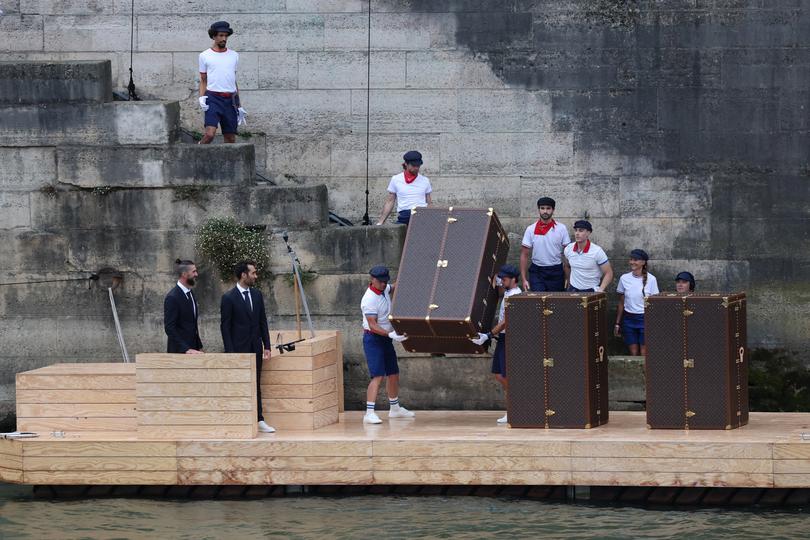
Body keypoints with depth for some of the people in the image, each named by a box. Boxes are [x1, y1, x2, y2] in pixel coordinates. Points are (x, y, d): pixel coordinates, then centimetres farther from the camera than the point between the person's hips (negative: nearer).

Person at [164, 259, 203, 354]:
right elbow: (169, 328, -18)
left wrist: (199, 347, 13)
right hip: (178, 350, -8)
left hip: (192, 349, 8)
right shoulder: (172, 297, -13)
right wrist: (186, 349, -24)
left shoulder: (190, 294, 14)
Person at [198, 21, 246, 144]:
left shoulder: (234, 56, 14)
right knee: (210, 134, -21)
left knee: (230, 138, 3)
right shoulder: (205, 56, 6)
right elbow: (203, 81, 10)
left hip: (231, 100, 3)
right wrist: (201, 97, -8)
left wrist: (239, 106, 16)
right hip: (213, 99, -3)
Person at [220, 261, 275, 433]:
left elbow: (262, 322, 12)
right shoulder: (229, 298, -9)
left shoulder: (257, 295, 9)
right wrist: (230, 352, -13)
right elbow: (225, 327, -8)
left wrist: (267, 346, 7)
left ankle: (259, 421, 11)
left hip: (255, 348, 5)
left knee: (255, 385, 9)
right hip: (238, 348, -5)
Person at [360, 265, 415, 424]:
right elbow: (372, 326, -28)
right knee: (378, 376, -18)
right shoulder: (369, 300, -23)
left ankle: (395, 409, 34)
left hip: (386, 338, 9)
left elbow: (394, 287, 29)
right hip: (373, 339, -9)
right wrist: (390, 334, -38)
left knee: (393, 374, 18)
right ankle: (369, 413, -23)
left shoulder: (384, 289, 3)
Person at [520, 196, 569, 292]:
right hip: (537, 273, 0)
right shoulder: (531, 230, 1)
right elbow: (524, 255, 3)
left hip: (556, 273, 0)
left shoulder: (561, 229, 0)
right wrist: (524, 279, -4)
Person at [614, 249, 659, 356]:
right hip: (629, 319, 3)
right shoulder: (624, 278, 2)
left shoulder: (651, 279, -5)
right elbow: (621, 303, 9)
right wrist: (617, 324, 10)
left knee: (644, 354, -4)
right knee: (633, 354, 4)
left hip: (645, 319, -3)